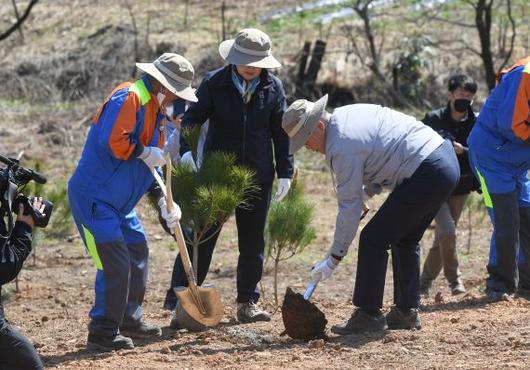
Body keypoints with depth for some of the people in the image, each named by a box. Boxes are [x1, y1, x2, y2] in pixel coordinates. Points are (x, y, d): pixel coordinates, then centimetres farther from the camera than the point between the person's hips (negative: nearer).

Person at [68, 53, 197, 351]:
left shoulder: (156, 111, 15)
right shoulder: (129, 98, -17)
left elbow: (152, 164, 19)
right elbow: (113, 141, -32)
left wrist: (164, 201, 10)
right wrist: (145, 152, -18)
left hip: (120, 201, 11)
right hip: (93, 196, -10)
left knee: (137, 252, 17)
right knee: (115, 263, -12)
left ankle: (130, 319, 30)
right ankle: (103, 332, -5)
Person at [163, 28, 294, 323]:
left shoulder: (273, 87, 0)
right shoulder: (215, 83, -7)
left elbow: (280, 132, 5)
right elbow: (192, 118, -9)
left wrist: (285, 172, 3)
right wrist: (186, 149, -27)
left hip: (257, 177, 3)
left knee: (253, 242, 9)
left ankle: (248, 302, 20)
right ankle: (178, 301, 0)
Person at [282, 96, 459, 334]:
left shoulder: (341, 147, -14)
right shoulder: (346, 115, 14)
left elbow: (350, 207, -12)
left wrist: (334, 258, -6)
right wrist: (369, 189, 16)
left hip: (426, 175, -10)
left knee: (373, 240, -4)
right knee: (405, 240, 21)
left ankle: (368, 315, 0)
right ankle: (406, 312, 25)